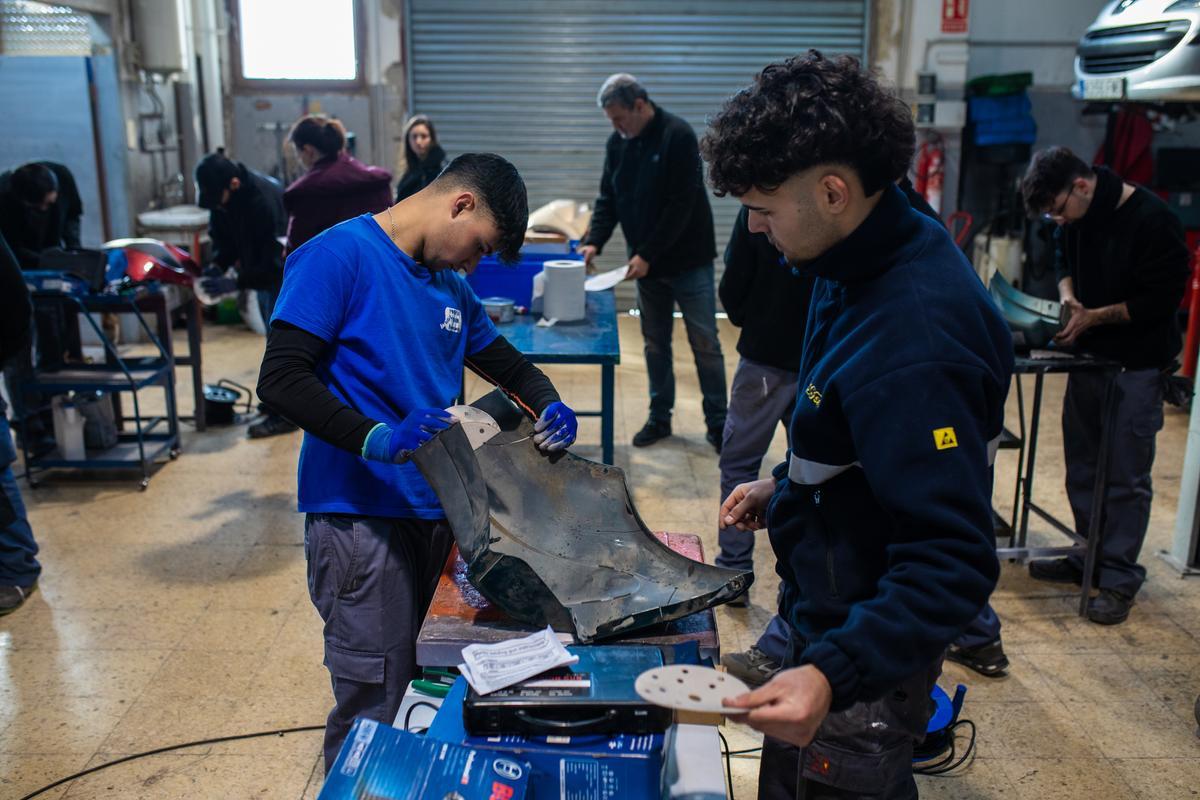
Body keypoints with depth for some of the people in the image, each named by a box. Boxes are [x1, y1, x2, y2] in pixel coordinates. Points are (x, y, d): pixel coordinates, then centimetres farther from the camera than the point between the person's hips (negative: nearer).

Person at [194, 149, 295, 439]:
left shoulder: (263, 200, -32)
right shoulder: (222, 197, -7)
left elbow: (275, 259, -31)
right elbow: (223, 237, 4)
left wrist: (236, 283, -33)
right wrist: (217, 266, -14)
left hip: (284, 272, -8)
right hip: (265, 271, 9)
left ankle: (284, 413, -1)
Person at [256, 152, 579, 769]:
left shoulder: (450, 286, 14)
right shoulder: (338, 255, -9)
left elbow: (510, 364, 22)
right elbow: (280, 377, -16)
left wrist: (549, 406, 1)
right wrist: (376, 438, -29)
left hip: (433, 507, 8)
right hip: (361, 516, -7)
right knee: (375, 710, 0)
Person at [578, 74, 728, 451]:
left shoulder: (678, 136, -16)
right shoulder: (617, 143, 4)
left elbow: (682, 205, -21)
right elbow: (608, 199, 8)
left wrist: (647, 255, -21)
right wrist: (594, 241, -9)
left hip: (688, 262, -6)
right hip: (645, 263, 6)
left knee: (705, 343, 2)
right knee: (655, 343, 12)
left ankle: (717, 423, 13)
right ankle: (659, 417, 24)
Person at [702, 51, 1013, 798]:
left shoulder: (913, 345, -34)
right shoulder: (884, 257, -4)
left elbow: (953, 563, -33)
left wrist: (833, 674, -41)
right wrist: (787, 486, 10)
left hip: (865, 648, -9)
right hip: (834, 613, 9)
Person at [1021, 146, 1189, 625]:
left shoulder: (1152, 221, -19)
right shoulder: (1077, 219, 2)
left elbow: (1162, 299, -17)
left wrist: (1094, 316, -18)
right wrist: (1068, 294, -2)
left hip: (1138, 366, -7)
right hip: (1089, 356, 7)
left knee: (1126, 477, -1)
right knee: (1082, 468, 14)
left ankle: (1120, 578, 9)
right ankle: (1091, 558, 28)